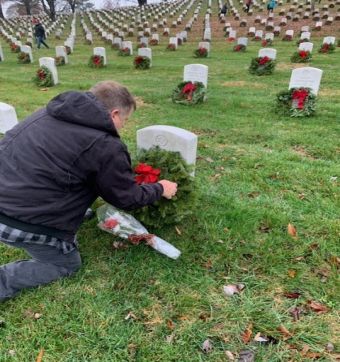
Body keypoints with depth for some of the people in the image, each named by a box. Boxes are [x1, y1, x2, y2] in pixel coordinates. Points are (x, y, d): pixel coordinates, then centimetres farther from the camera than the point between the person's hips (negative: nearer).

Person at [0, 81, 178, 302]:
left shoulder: (54, 111, 8)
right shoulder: (105, 147, -17)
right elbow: (128, 199, -4)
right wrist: (160, 189, 16)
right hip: (22, 221, -8)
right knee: (67, 264, 17)